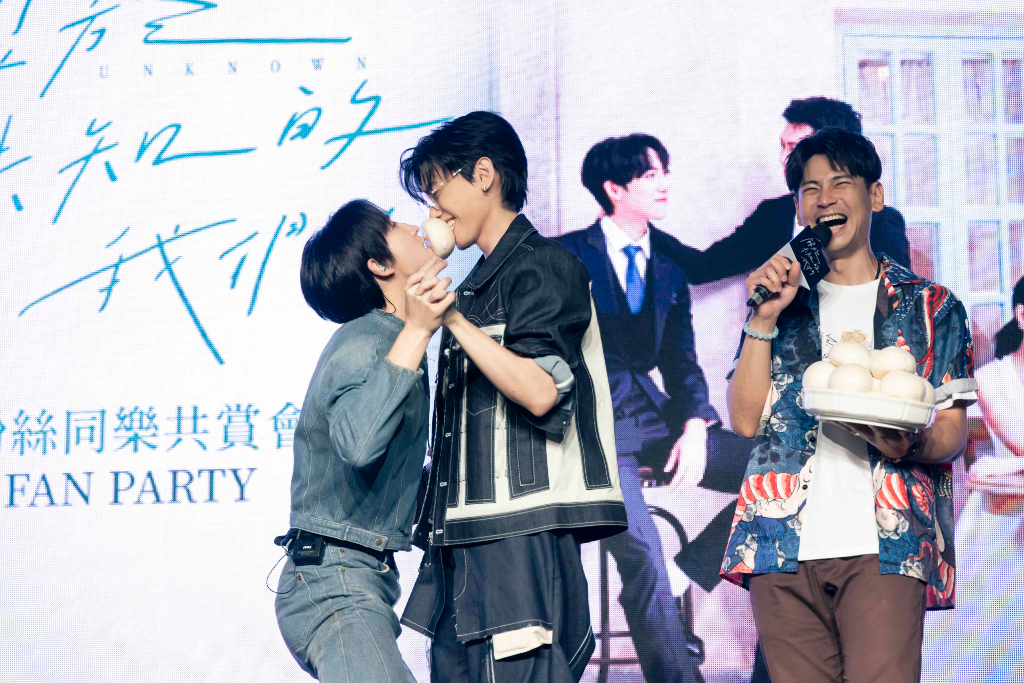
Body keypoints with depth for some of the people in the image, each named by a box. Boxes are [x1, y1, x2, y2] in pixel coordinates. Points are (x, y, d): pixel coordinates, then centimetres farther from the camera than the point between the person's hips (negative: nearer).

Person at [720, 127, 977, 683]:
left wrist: (908, 445, -14)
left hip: (884, 545, -2)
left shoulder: (929, 306, 13)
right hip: (784, 546, 2)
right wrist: (765, 318, -2)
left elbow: (952, 433, 8)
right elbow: (745, 419, 8)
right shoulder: (782, 301, 19)